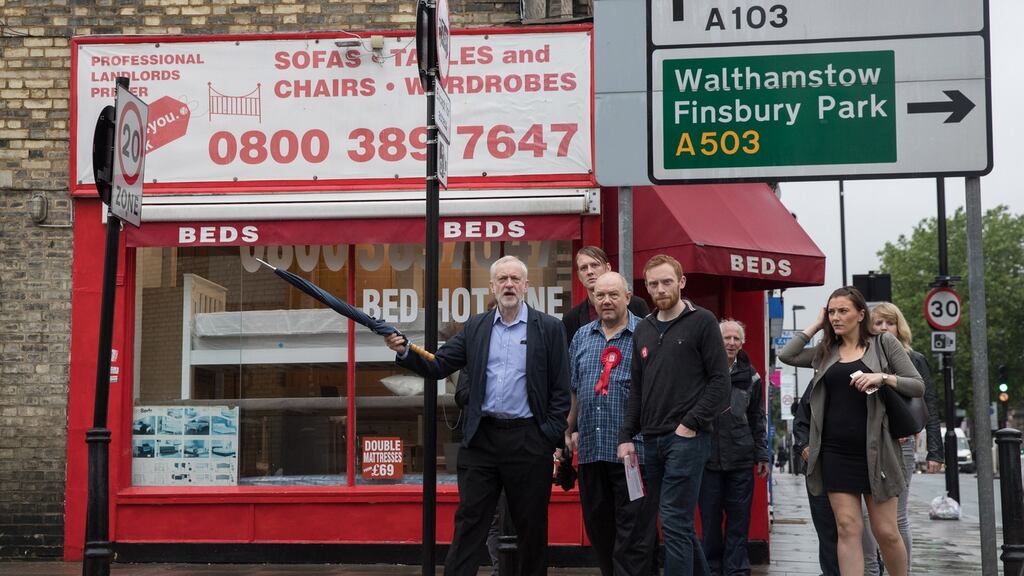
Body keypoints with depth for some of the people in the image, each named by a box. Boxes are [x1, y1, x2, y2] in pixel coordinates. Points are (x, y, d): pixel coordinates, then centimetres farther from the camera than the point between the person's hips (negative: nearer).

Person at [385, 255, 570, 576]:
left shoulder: (549, 328, 1)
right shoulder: (476, 328, 10)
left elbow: (560, 389, -1)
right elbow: (438, 366, 6)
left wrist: (552, 438, -8)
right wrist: (405, 352, -12)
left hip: (528, 440, -2)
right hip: (481, 438, 2)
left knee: (532, 525, 7)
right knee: (468, 523, 3)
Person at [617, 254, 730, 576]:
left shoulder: (702, 322, -2)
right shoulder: (643, 330, 15)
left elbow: (720, 381, -7)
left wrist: (691, 424, -13)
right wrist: (626, 436, 7)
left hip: (686, 438, -6)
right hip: (651, 440, 6)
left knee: (674, 522, -10)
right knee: (680, 522, 11)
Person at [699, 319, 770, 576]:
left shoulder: (750, 376, 8)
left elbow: (757, 419, 13)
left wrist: (762, 454, 10)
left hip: (741, 459, 2)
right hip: (707, 457, -2)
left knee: (739, 519, 5)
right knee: (710, 519, 4)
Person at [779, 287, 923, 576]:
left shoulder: (883, 343, 4)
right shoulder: (826, 352, 14)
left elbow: (918, 386, 1)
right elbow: (786, 355, 6)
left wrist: (882, 377, -16)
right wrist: (816, 325, 9)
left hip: (874, 449, -3)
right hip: (836, 451, 3)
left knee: (886, 531, 0)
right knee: (847, 528, -3)